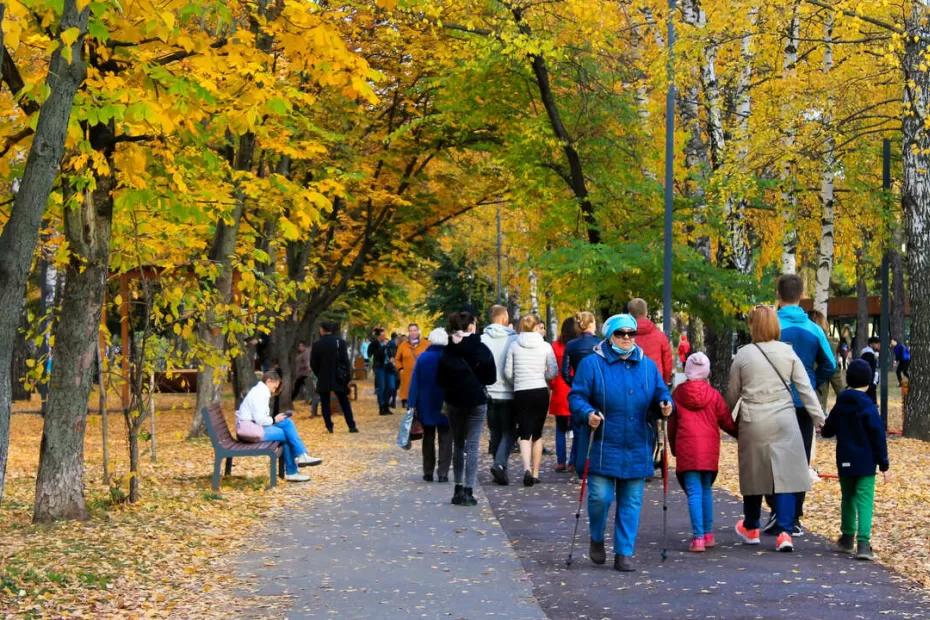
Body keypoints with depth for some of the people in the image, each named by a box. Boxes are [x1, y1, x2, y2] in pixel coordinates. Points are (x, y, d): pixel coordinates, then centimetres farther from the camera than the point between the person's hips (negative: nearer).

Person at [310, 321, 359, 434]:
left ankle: (329, 426, 4)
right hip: (338, 378, 1)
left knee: (325, 403, 9)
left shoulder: (317, 344, -7)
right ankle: (352, 426, 5)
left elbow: (313, 364, -4)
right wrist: (347, 376, 0)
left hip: (323, 379, -1)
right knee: (344, 403, 10)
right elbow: (345, 360, -6)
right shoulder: (340, 342, -5)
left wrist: (319, 374, 11)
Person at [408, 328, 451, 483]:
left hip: (426, 406, 2)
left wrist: (412, 404, -2)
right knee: (445, 439, 3)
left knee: (428, 439, 13)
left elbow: (415, 382, -4)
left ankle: (428, 472, 13)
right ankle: (443, 472, -6)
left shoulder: (422, 358, -3)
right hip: (446, 406, -2)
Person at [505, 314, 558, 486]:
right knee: (537, 434, 12)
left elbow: (508, 372, 0)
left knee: (525, 434, 0)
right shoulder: (545, 346, -2)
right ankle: (535, 473, 13)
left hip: (521, 394, 0)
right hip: (540, 392, 0)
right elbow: (553, 372, -1)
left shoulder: (514, 346, 0)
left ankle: (527, 468, -23)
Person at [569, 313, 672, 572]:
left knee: (631, 502, 5)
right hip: (603, 448, -4)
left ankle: (624, 553, 13)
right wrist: (588, 414, -25)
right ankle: (596, 539, 21)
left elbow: (661, 393, 17)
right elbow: (576, 397, -5)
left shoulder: (648, 365, 11)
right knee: (600, 497, -8)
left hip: (637, 449, 4)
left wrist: (665, 404, -6)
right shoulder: (592, 364, -2)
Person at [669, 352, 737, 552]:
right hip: (709, 449, 1)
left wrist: (673, 448, 23)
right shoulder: (713, 395, 2)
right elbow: (727, 422, 6)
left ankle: (698, 537, -11)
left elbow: (672, 424, 10)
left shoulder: (678, 394, 3)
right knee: (706, 490, 15)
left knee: (694, 492, -3)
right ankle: (708, 535, 17)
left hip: (686, 448, -1)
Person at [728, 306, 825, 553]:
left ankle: (751, 528, 30)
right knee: (785, 475, 0)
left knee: (753, 473, 14)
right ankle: (784, 532, -9)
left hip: (753, 422, 0)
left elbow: (733, 392, 7)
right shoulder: (788, 352, 0)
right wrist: (819, 418, 3)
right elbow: (805, 388, -1)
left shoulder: (743, 354, -2)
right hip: (783, 421, 0)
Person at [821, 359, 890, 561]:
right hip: (865, 463, -5)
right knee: (864, 500, -7)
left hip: (844, 463, 5)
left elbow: (827, 431, 15)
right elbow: (878, 437, -12)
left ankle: (847, 538, 26)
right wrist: (883, 464, -6)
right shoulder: (868, 407, -12)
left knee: (847, 498, 19)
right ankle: (863, 542, -20)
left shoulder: (840, 405, 4)